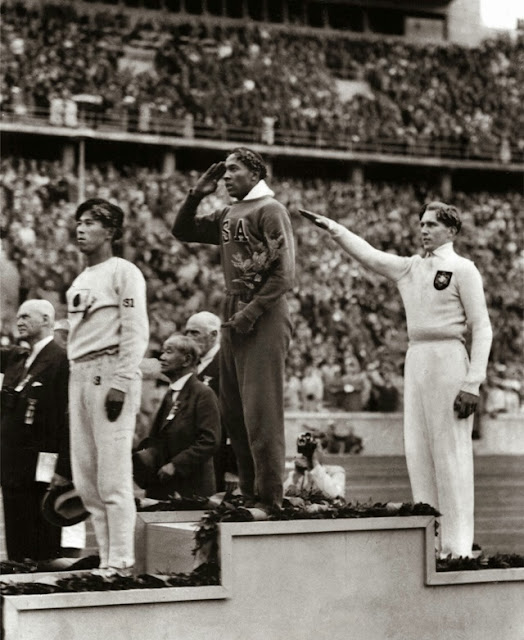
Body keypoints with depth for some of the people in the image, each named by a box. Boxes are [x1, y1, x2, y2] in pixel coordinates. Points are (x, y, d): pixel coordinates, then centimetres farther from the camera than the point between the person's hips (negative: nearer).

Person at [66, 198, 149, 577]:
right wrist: (75, 383, 12)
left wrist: (119, 385, -18)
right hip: (80, 375, 8)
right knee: (85, 477, 7)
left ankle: (120, 563, -6)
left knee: (113, 475, -9)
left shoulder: (123, 272, -4)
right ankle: (106, 559, 14)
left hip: (111, 373, -8)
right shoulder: (79, 282, 20)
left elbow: (136, 333, -11)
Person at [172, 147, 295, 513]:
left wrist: (252, 312, -17)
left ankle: (269, 500, -5)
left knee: (261, 413, -9)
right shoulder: (228, 216, 17)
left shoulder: (270, 210, -6)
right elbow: (182, 231, 26)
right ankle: (250, 496, 17)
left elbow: (284, 273, -13)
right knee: (233, 412, 10)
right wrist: (196, 195, 12)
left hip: (264, 319, -8)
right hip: (234, 319, 8)